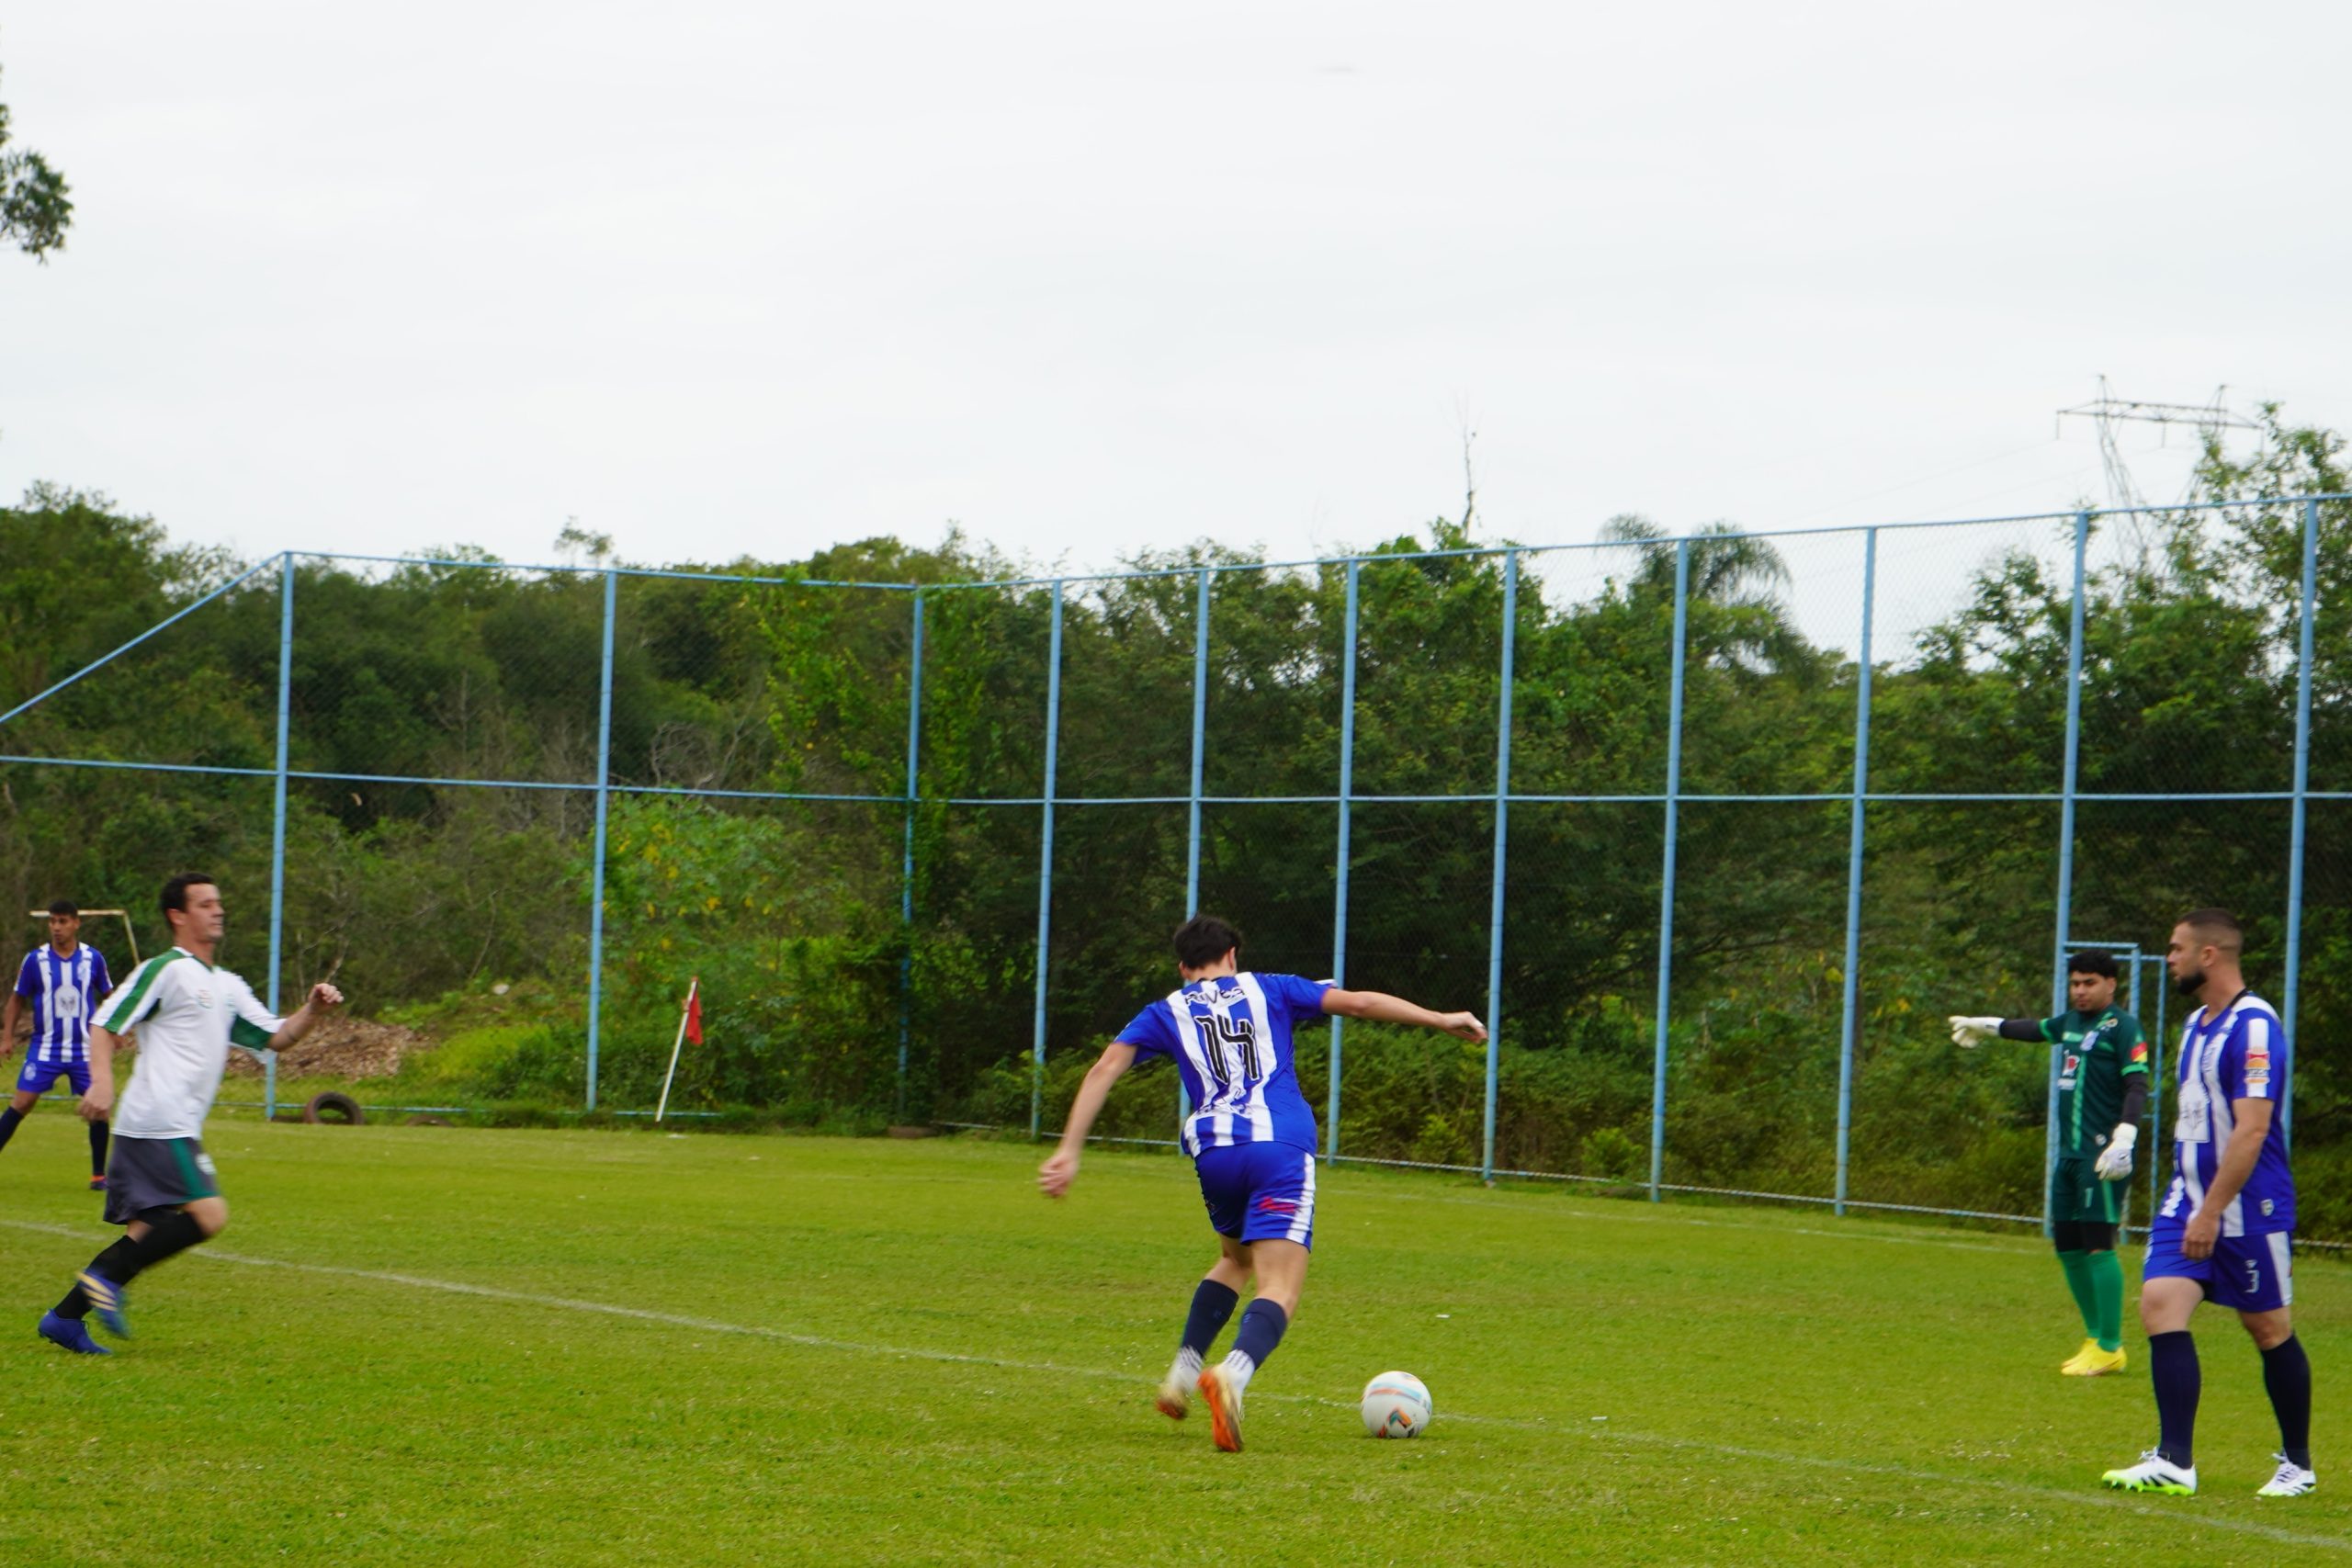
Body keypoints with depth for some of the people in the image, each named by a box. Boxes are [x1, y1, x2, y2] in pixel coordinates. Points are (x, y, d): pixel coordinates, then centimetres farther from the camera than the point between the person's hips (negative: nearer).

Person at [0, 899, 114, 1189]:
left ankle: (99, 1174, 7)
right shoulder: (35, 959, -3)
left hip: (84, 1048, 1)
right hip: (45, 1046, -1)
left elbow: (108, 996, 14)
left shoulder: (93, 958, 0)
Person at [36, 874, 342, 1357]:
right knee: (208, 1216, -18)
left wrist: (312, 1010, 4)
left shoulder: (227, 986, 22)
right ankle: (107, 1279, -14)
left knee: (146, 1234, 8)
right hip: (160, 1126, -9)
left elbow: (275, 1037, 22)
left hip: (174, 1130, 9)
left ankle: (65, 1317, 9)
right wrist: (102, 1081, -23)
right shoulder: (165, 971, -4)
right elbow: (104, 1024, -8)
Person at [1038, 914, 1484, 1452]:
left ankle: (1182, 1376, 22)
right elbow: (1359, 1002, 11)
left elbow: (1104, 1069, 7)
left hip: (1214, 1153, 3)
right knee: (1280, 1288, -9)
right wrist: (1443, 1021, 16)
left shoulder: (1167, 1013, 19)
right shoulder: (1268, 990, 19)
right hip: (1282, 1148, -3)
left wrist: (1069, 1152, 4)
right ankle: (1233, 1374, -38)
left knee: (1236, 1258, 31)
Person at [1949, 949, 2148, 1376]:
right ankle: (2095, 1337, 18)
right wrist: (1986, 1027, 53)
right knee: (2067, 1247, 9)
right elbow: (2035, 1029, 38)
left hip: (2101, 1153, -9)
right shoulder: (2071, 1022, 17)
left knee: (2098, 1244, -12)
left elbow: (2137, 1086, -16)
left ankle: (2110, 1348, -10)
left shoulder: (2122, 1028, -7)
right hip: (2070, 1151, 9)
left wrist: (2123, 1141, -28)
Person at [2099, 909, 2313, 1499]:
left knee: (2269, 1328, 5)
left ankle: (2297, 1465, 20)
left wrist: (2211, 1212, -24)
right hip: (2189, 1198, 8)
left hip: (2249, 1207, -8)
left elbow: (2251, 1128, -22)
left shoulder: (2253, 1025, -17)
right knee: (2160, 1304, -9)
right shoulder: (2197, 1023, 12)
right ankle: (2174, 1462, -12)